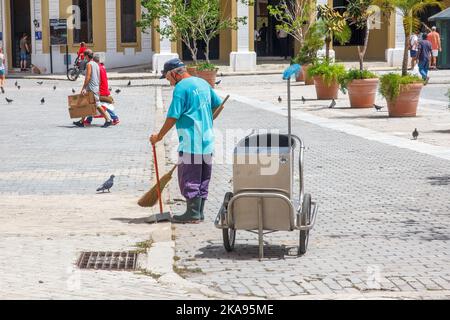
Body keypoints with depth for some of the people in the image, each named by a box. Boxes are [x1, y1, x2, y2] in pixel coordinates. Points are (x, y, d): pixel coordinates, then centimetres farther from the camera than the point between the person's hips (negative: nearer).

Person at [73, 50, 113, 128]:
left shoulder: (89, 64, -11)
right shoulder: (96, 64, 15)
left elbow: (88, 77, -19)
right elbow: (98, 77, 18)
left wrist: (84, 88, -18)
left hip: (91, 88, -10)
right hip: (96, 87, 10)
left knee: (98, 105, -9)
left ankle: (108, 120, -10)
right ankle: (81, 122, 16)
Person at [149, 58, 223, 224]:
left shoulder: (181, 88, -11)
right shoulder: (203, 83, 13)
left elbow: (173, 117, -13)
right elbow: (218, 104, 22)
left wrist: (159, 136, -2)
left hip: (190, 140, -8)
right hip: (207, 140, 8)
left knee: (189, 178, -2)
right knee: (203, 178, 12)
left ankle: (192, 213, -1)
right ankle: (199, 212, 17)